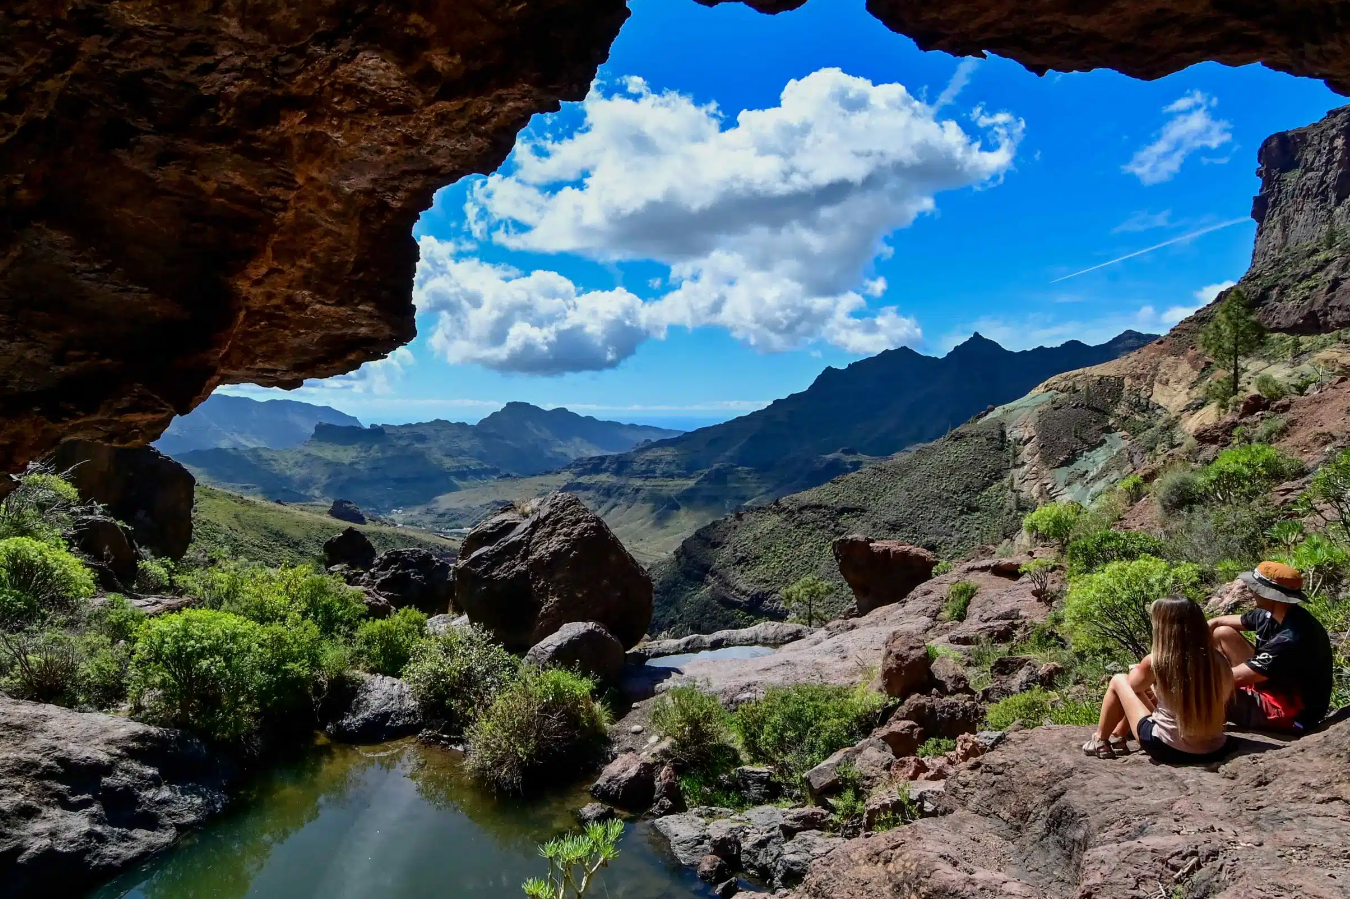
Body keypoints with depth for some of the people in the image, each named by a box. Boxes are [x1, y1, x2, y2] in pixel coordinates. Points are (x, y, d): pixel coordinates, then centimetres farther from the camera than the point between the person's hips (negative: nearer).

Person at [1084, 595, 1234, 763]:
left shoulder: (1155, 661, -17)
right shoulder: (1219, 661, -7)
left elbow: (1133, 684, 5)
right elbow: (1223, 702, 11)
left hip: (1166, 748, -5)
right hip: (1214, 750, 5)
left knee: (1119, 681, 15)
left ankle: (1100, 741, 28)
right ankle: (1118, 737, 39)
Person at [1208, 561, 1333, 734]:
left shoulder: (1290, 640, -33)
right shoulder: (1272, 614, -6)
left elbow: (1238, 676, -26)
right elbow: (1218, 622, 8)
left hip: (1292, 710, -9)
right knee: (1223, 633, 3)